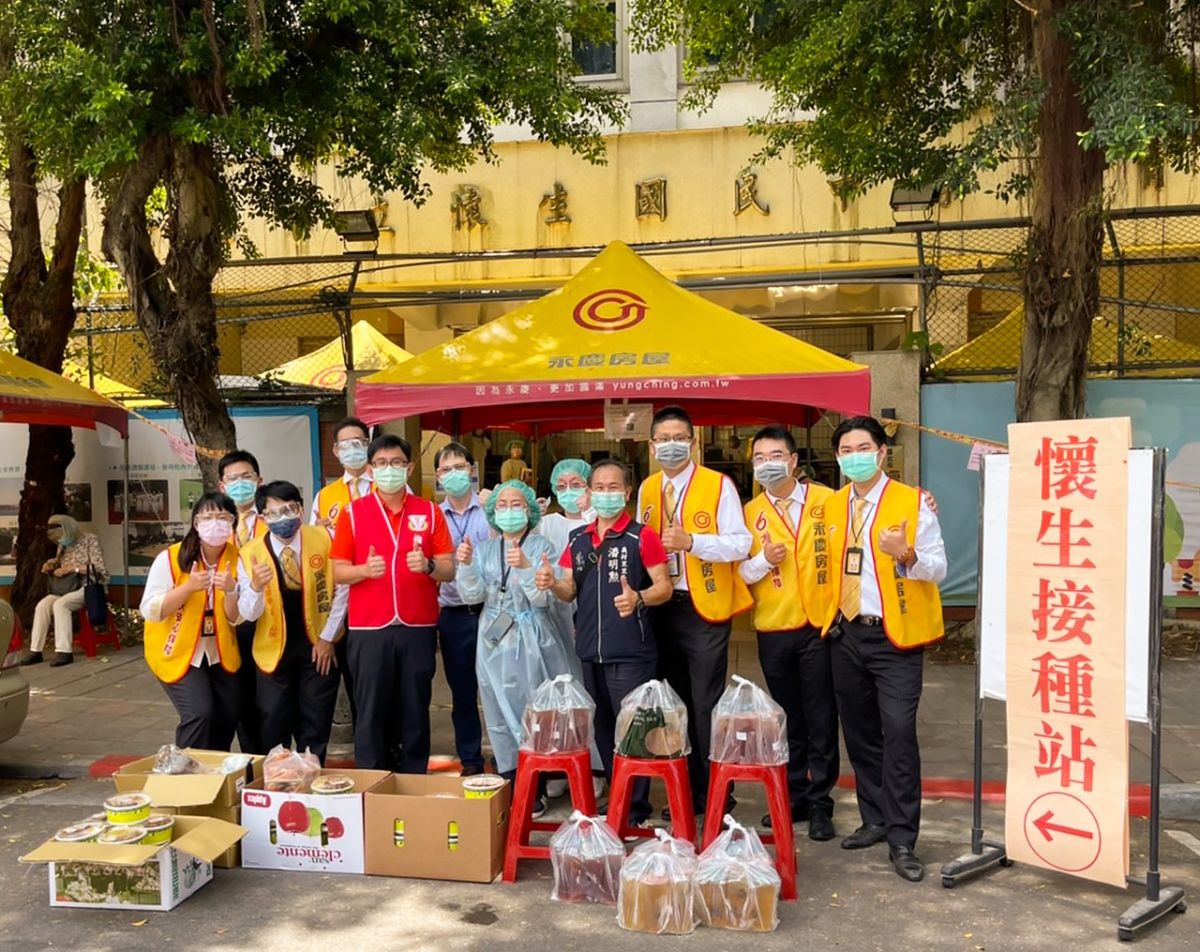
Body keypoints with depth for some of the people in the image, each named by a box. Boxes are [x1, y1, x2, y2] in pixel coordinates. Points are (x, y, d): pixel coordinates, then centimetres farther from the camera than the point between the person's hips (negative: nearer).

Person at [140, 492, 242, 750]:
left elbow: (237, 618, -7)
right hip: (178, 653, -4)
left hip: (220, 655, 4)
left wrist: (231, 590, -27)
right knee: (199, 714, -19)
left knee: (228, 719, 4)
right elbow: (150, 611, -17)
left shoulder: (236, 560, -5)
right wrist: (188, 587, -29)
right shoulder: (170, 558, -14)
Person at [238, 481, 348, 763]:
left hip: (318, 645, 0)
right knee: (274, 727, 6)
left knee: (316, 725, 6)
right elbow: (249, 614, -11)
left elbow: (341, 590, -2)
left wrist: (328, 637, -4)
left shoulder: (323, 539, -11)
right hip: (274, 649, 0)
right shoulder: (250, 554, -11)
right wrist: (255, 587, -33)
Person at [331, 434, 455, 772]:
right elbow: (338, 572, 2)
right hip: (368, 629, -1)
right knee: (371, 712, 3)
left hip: (418, 628, 1)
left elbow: (449, 570, 3)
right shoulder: (353, 512, 3)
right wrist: (365, 569, -18)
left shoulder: (430, 512, 5)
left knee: (415, 711, 7)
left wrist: (427, 566, -18)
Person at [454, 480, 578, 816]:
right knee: (501, 717, 9)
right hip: (495, 641, 4)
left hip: (532, 641, -4)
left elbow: (544, 598, -13)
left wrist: (525, 568, -29)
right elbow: (473, 595, -1)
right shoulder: (485, 549, 8)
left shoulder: (541, 548, -4)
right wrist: (465, 565, -18)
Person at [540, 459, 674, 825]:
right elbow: (570, 592, 15)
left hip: (631, 653, -6)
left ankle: (636, 807, 11)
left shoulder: (643, 537, -6)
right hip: (589, 651, 6)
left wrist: (638, 598, -26)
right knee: (602, 728, 15)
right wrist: (552, 584, -7)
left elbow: (665, 587, -7)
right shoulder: (577, 539, 10)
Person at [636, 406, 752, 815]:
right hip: (662, 609, 5)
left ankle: (715, 793, 11)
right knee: (678, 701, 13)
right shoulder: (647, 490, 9)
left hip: (704, 608, -5)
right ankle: (688, 788, 26)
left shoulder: (718, 485, -7)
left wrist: (691, 541, -27)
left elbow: (740, 543, -14)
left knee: (707, 704, -2)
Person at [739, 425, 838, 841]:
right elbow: (740, 573, 3)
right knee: (787, 720, 13)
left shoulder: (827, 500, -1)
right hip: (774, 631, 2)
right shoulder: (749, 513, 5)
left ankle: (820, 803, 16)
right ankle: (793, 797, 25)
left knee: (821, 720, 4)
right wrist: (763, 559, -14)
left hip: (820, 625, -2)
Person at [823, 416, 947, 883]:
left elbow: (937, 567, -9)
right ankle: (875, 820, 27)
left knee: (898, 732, -9)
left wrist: (905, 554, -27)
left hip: (895, 637, -5)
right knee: (859, 733, 12)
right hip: (846, 634, 5)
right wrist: (830, 618, 7)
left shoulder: (913, 502, -6)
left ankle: (902, 840, 2)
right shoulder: (831, 506, 9)